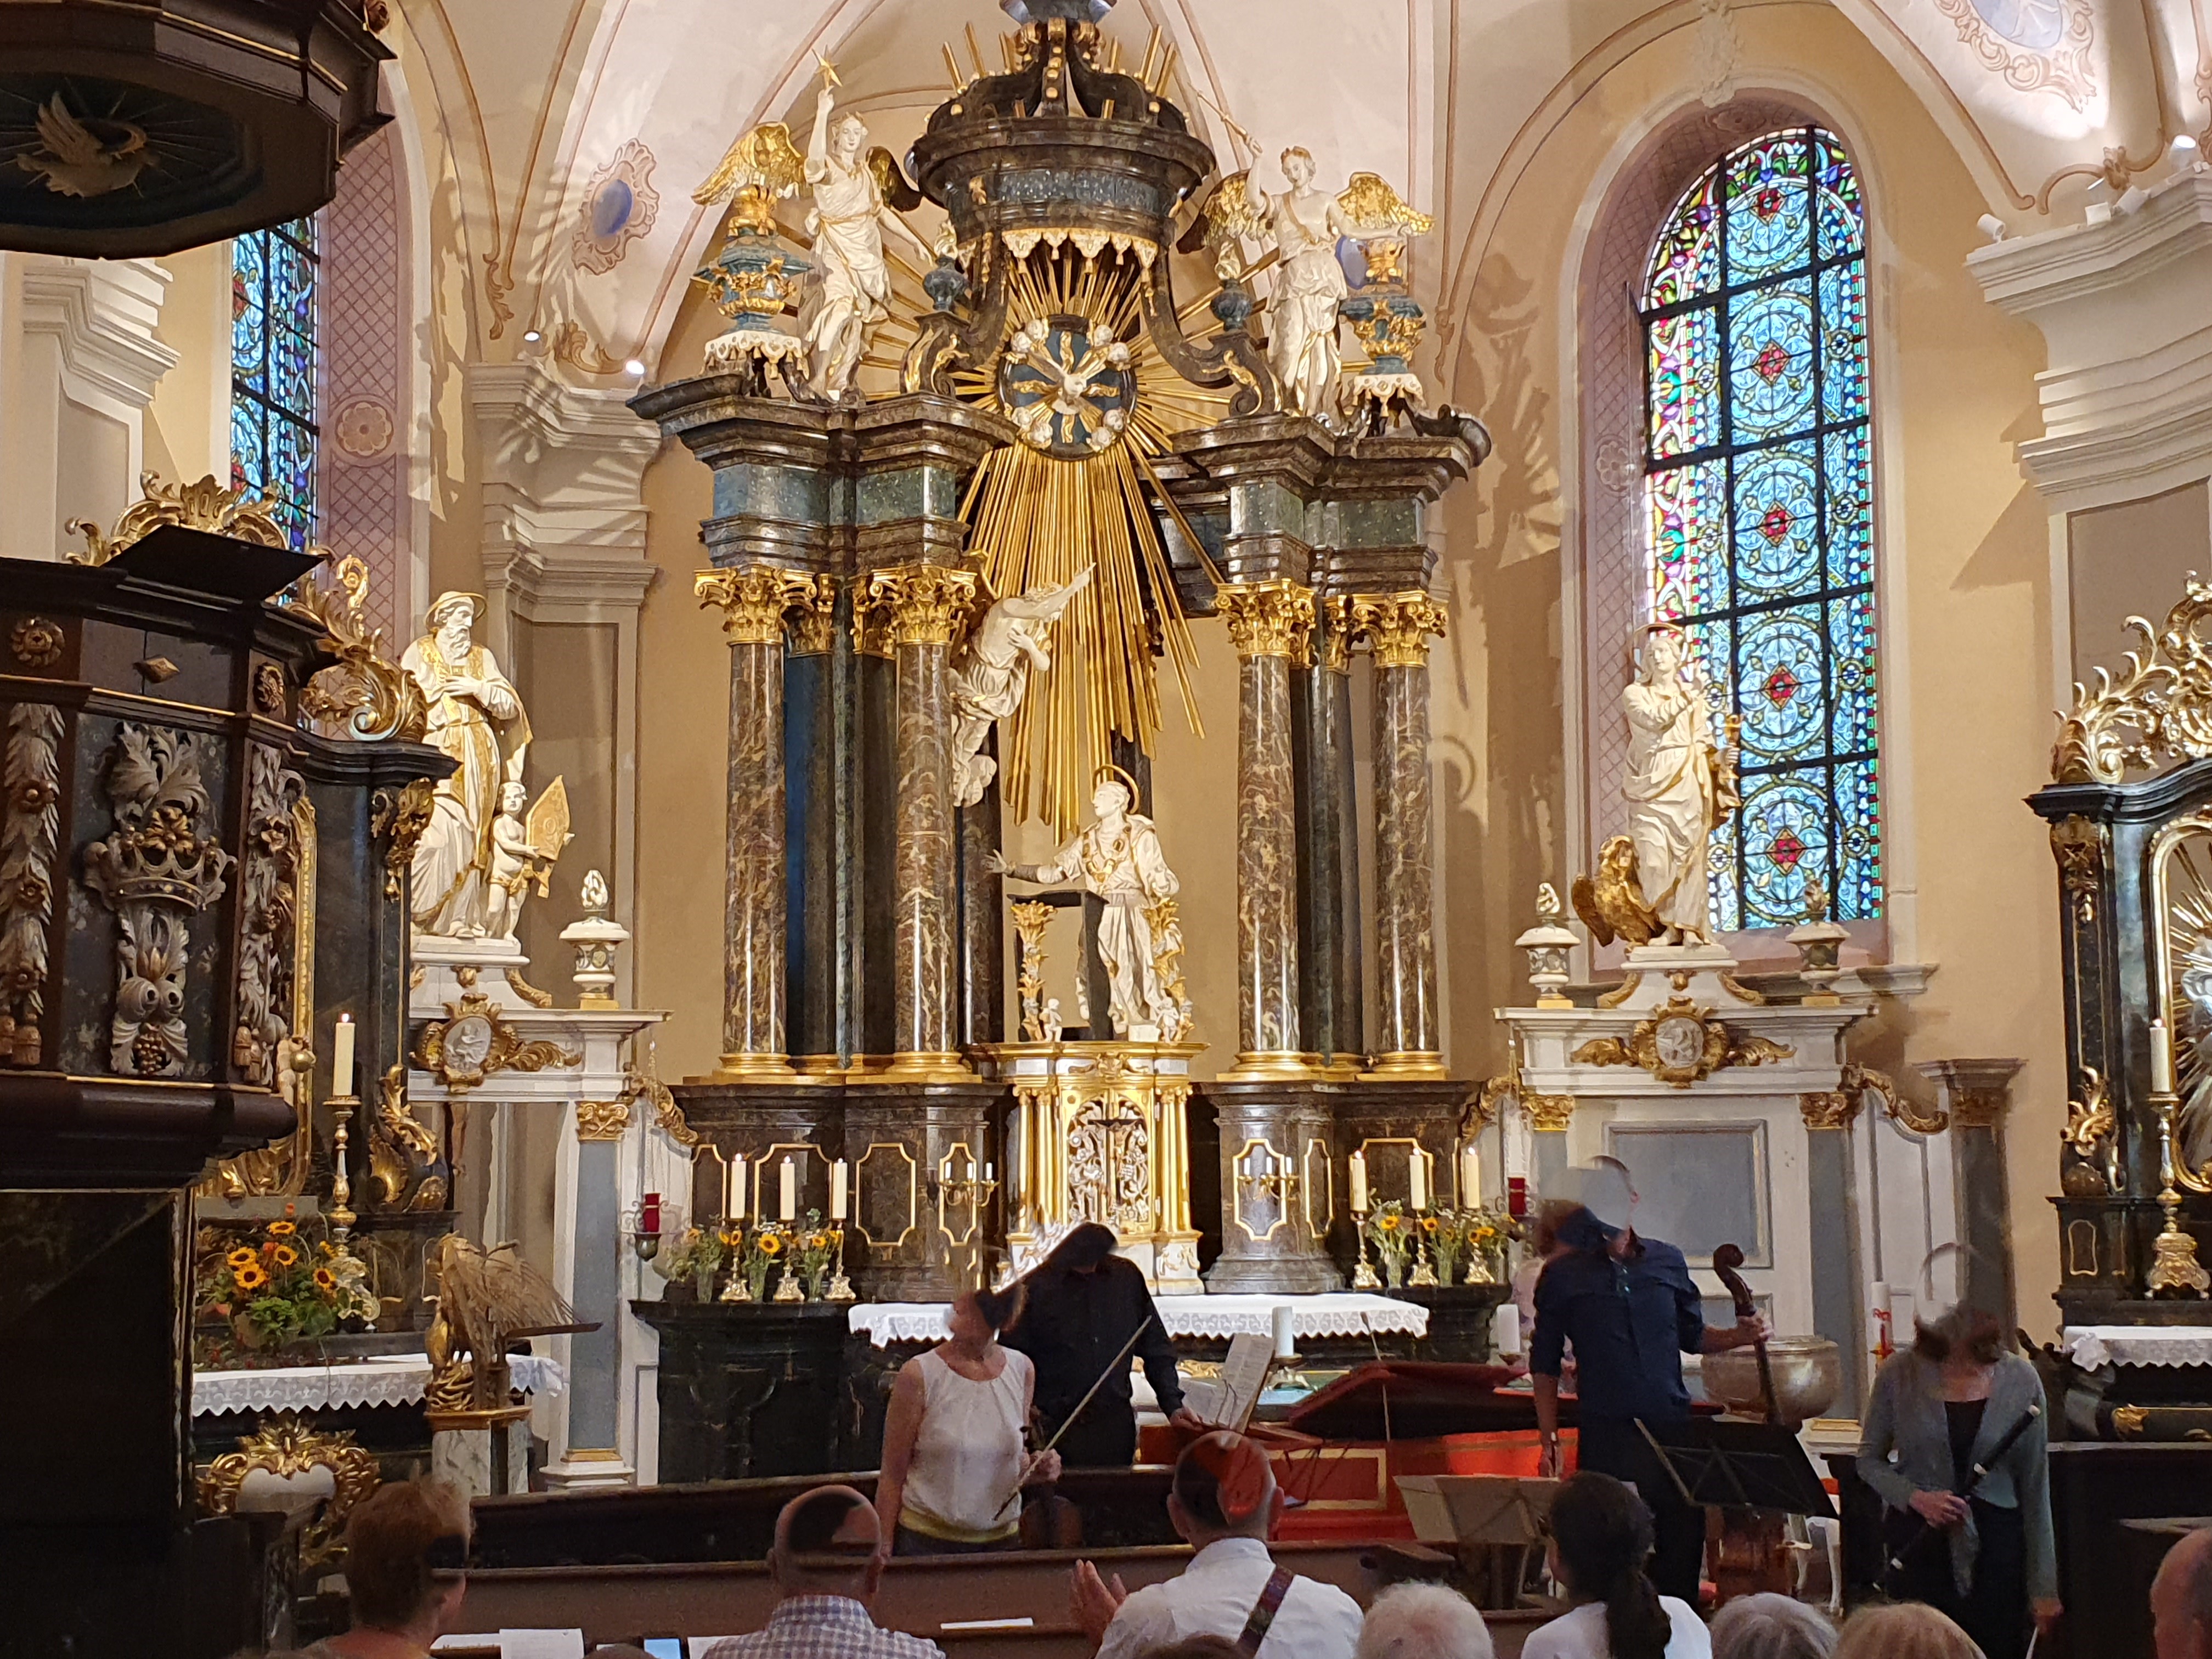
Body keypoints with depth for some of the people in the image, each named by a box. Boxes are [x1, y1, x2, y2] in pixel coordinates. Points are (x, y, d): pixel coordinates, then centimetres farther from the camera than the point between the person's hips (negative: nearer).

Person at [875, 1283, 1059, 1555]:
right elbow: (892, 1478, -6)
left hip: (1002, 1541, 3)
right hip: (926, 1542, -3)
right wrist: (883, 1556, -9)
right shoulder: (920, 1375, -10)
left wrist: (1037, 1469, -4)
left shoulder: (1022, 1370, 3)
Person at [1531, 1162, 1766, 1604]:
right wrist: (1550, 1442, 0)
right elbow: (1545, 1365, 6)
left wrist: (1737, 1337, -1)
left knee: (1683, 1542, 4)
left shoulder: (1667, 1263, 9)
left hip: (1674, 1428, 3)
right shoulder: (1563, 1277, 2)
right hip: (1606, 1436, -2)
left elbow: (1692, 1336, 19)